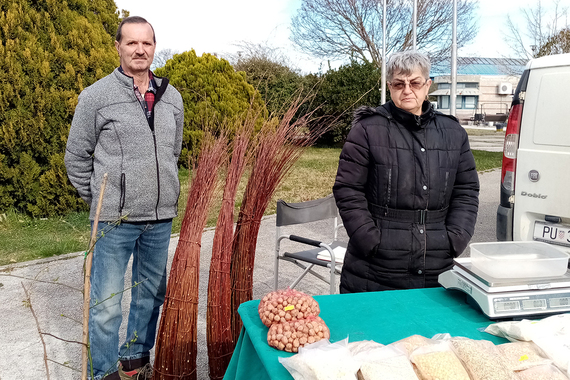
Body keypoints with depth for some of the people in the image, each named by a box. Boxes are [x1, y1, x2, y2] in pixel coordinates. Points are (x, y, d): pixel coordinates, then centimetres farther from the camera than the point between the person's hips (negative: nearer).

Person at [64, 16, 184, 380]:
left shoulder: (172, 97, 8)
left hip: (161, 217, 4)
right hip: (115, 218, -4)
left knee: (152, 293, 15)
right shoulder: (96, 95, -4)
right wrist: (100, 200, 3)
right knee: (107, 302, 3)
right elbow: (76, 156, 2)